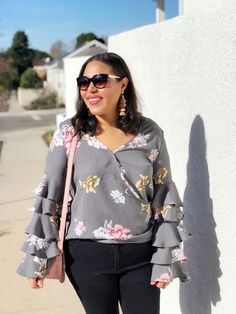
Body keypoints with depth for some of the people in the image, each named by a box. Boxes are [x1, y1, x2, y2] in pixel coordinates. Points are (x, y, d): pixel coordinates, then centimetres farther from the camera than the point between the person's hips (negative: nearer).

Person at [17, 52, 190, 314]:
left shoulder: (149, 133, -3)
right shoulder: (69, 134, -5)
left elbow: (164, 197, 2)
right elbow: (49, 196, -2)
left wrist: (165, 258, 1)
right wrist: (36, 257, -2)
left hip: (141, 254, 1)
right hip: (87, 255, 0)